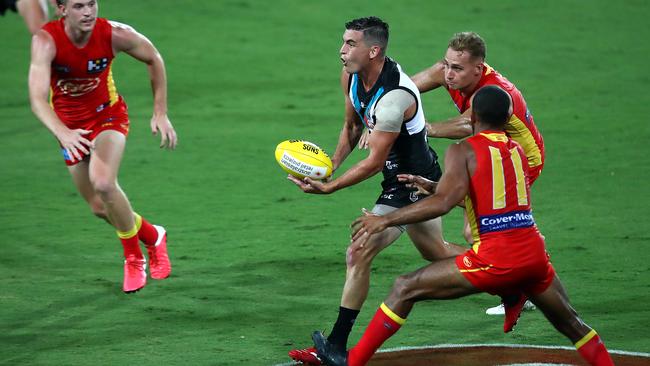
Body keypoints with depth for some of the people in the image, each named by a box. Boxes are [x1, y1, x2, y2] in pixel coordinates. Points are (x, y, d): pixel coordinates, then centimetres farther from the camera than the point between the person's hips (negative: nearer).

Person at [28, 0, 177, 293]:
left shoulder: (114, 35, -23)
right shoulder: (46, 41, -28)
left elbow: (153, 59, -2)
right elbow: (38, 99, -39)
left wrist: (160, 113, -3)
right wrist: (63, 134, -57)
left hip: (108, 115, -2)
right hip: (70, 126, 2)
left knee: (103, 183, -28)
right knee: (100, 208, 8)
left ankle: (133, 258, -6)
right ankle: (153, 237, 38)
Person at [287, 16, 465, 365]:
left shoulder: (394, 98, -32)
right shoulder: (351, 76, -5)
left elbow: (374, 162, -27)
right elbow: (351, 127, 12)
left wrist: (328, 187, -29)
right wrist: (331, 164, -3)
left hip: (411, 184, -10)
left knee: (358, 255, -15)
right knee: (437, 251, 26)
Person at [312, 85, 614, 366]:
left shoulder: (463, 151, -1)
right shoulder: (518, 150, 18)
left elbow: (443, 202, -16)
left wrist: (386, 220, -10)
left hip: (495, 258, -5)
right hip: (534, 252, 5)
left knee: (405, 289, 5)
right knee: (571, 325, 24)